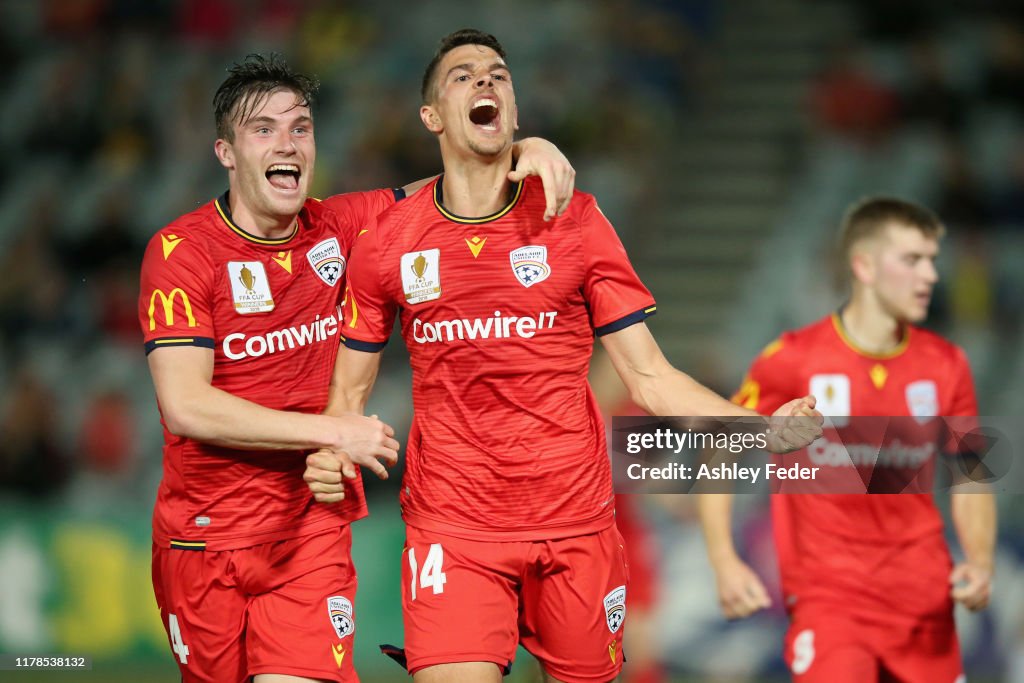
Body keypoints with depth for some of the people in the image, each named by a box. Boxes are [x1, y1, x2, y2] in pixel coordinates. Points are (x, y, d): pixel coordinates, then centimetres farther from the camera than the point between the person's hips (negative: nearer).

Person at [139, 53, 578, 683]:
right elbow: (185, 406, -18)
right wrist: (333, 431, -18)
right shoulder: (181, 251, -9)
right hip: (203, 536, -1)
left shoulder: (340, 228, 1)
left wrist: (529, 151, -11)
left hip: (312, 531, 1)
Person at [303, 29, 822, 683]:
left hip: (576, 523, 1)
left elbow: (650, 377, 1)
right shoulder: (387, 241, 3)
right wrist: (328, 454, -10)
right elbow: (351, 389, 12)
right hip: (451, 525, -1)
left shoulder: (575, 222, 2)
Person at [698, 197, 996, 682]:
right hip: (828, 596, -4)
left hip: (925, 598, 4)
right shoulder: (792, 360, -5)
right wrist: (725, 563, -10)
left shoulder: (946, 366, 5)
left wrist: (979, 561, -4)